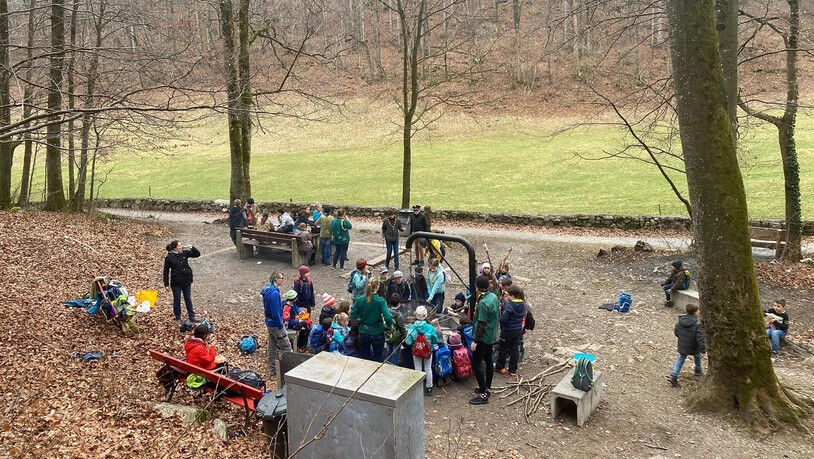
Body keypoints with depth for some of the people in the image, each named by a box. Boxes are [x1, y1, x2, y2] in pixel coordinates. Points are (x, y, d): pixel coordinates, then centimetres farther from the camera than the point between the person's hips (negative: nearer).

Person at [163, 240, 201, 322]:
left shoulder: (185, 253, -3)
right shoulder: (169, 257, -13)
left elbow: (197, 254, 2)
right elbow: (166, 271, -7)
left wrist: (192, 247, -16)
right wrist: (166, 284, -7)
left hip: (187, 281, 4)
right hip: (176, 283, -4)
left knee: (188, 299, 15)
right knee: (177, 300, 12)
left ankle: (191, 316, 26)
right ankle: (178, 318, 26)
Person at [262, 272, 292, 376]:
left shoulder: (268, 290, 6)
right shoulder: (274, 293, -25)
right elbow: (275, 312, -25)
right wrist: (281, 325, -15)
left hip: (269, 323, 10)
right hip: (276, 324, -10)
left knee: (273, 346, 17)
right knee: (286, 347, 1)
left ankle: (272, 370, 27)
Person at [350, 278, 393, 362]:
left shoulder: (359, 300, -10)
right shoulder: (380, 301, -18)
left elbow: (352, 317, -7)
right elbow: (388, 318, -25)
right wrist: (388, 325, -4)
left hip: (363, 334, 2)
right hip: (377, 334, -2)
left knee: (364, 359, 19)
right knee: (378, 360, 16)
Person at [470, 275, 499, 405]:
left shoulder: (483, 303, -26)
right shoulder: (493, 296, 1)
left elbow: (482, 324, -24)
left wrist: (475, 340, -19)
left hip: (483, 337, -9)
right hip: (491, 336, 9)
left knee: (476, 364, -3)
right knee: (488, 361, 19)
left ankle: (484, 395, 0)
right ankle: (487, 388, 32)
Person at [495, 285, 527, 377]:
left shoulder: (509, 305, -24)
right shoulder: (522, 304, 0)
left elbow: (503, 319, -25)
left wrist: (498, 318, -7)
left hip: (508, 330, -7)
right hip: (519, 330, 7)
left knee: (502, 348, 10)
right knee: (515, 349, 13)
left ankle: (500, 367, 23)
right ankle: (513, 370, 18)